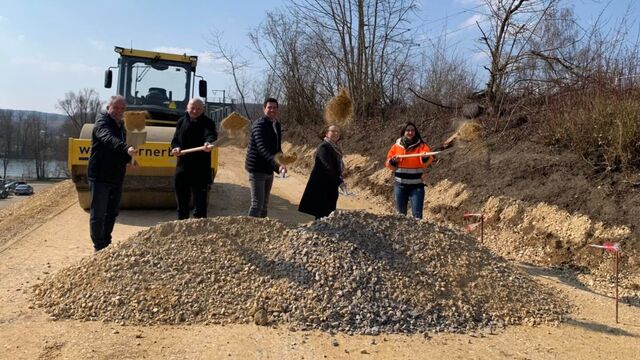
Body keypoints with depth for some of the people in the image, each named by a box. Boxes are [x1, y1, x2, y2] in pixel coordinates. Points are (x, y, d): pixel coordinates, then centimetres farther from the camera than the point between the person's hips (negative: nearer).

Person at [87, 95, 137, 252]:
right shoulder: (102, 122, -11)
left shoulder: (121, 126, 15)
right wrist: (126, 148, -51)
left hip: (116, 178, 8)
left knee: (112, 213, 16)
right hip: (100, 177, -8)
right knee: (98, 214, -1)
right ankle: (99, 248, 6)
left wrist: (129, 159, 6)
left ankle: (106, 244, 28)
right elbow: (109, 139, -34)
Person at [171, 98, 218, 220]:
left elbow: (211, 135, -24)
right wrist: (176, 148, -12)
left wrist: (208, 143, -47)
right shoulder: (181, 121, 12)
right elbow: (175, 140, 12)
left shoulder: (207, 123, -4)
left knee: (200, 199, -3)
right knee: (182, 198, 15)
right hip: (183, 165, 5)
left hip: (201, 168, -5)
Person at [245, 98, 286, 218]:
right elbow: (262, 148, -34)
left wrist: (280, 163, 7)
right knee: (257, 204, -13)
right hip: (257, 169, -9)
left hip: (269, 169, 9)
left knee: (265, 204, 15)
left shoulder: (277, 125, 9)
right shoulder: (259, 125, -19)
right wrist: (277, 165, -47)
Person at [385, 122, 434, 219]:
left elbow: (428, 160, -20)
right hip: (400, 185, 2)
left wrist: (425, 157, -43)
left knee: (417, 214, -5)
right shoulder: (396, 146, 4)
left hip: (416, 185, -2)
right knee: (401, 213, 13)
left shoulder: (421, 146, -3)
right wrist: (393, 161, -13)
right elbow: (389, 164, 9)